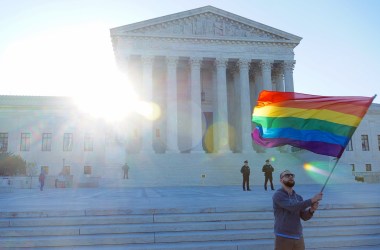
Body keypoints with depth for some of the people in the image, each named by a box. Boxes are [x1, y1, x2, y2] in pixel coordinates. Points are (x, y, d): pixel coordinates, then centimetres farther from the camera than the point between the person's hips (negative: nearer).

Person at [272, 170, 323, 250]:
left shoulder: (298, 197, 13)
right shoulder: (277, 195, -12)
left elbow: (305, 217, 3)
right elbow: (292, 207, -26)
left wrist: (312, 209, -19)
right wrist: (312, 200, -25)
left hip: (298, 238, 7)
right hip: (283, 238, -7)